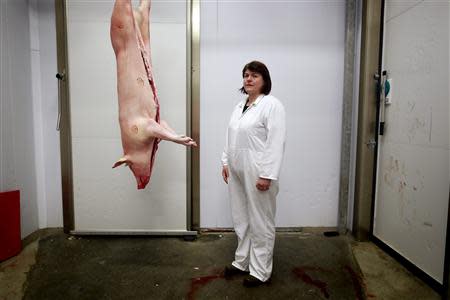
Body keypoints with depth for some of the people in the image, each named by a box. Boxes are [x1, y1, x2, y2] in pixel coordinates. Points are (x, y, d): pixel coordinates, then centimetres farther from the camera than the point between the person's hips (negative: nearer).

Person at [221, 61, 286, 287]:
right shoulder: (239, 106, 15)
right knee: (241, 219, 18)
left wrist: (267, 175, -21)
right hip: (237, 171, 8)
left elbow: (275, 143, -17)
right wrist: (226, 162, 11)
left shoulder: (272, 105, -10)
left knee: (260, 222, 5)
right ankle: (242, 262, 35)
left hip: (257, 173, -8)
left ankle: (261, 271, 21)